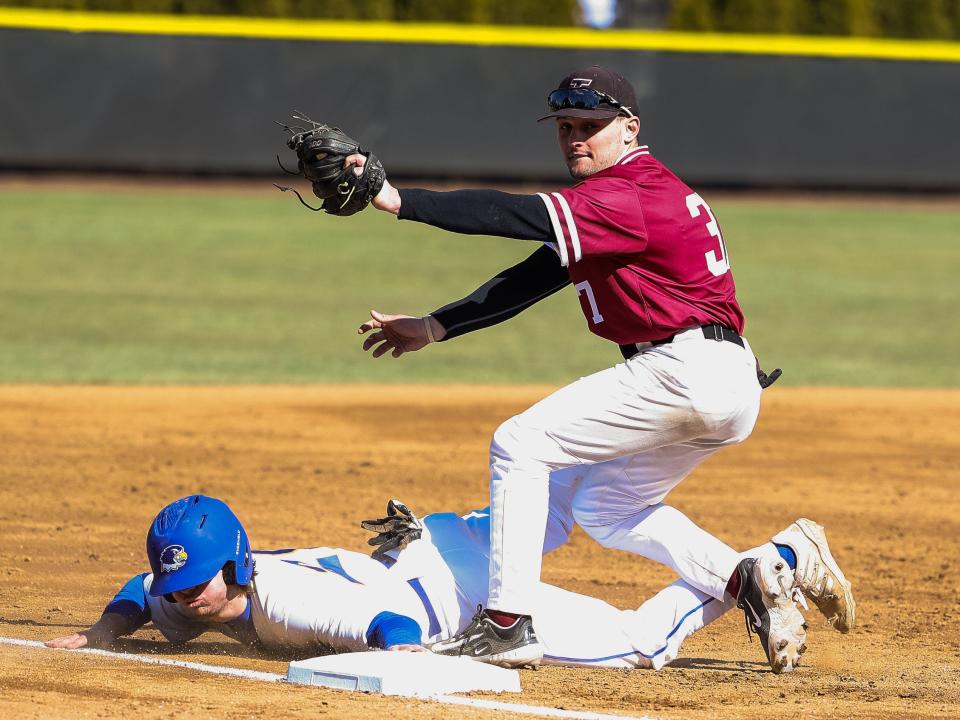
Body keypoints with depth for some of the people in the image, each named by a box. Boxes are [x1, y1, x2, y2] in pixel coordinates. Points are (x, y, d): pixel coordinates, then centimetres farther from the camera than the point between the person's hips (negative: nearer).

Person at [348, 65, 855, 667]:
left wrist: (399, 200, -31)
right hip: (728, 388, 11)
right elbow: (535, 276, 16)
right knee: (603, 506, 24)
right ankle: (765, 575, 14)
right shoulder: (639, 191, 18)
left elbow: (521, 217, -26)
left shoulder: (629, 197, -13)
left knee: (520, 446, -7)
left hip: (685, 370, -11)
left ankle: (509, 623, -12)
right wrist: (434, 327, 10)